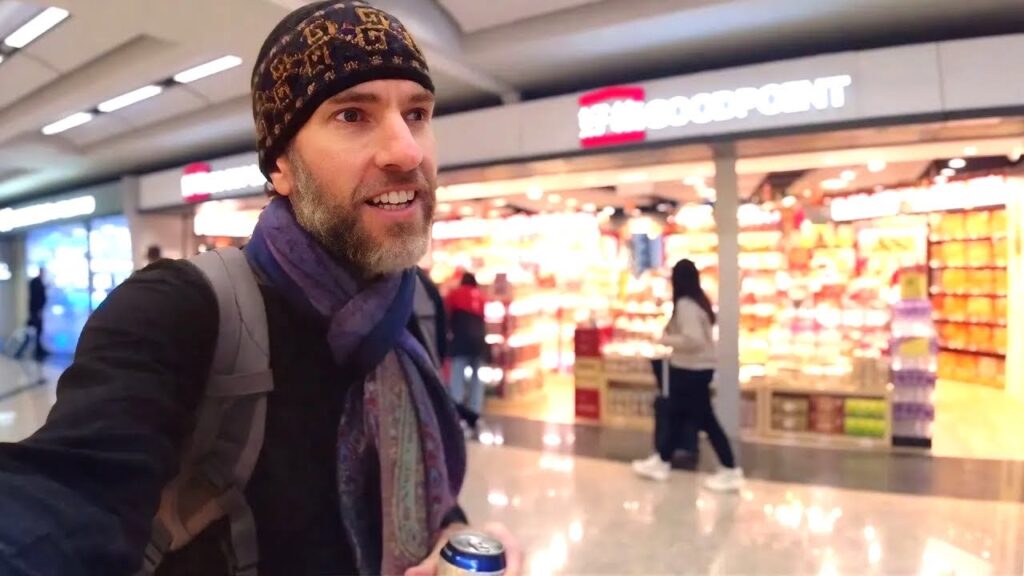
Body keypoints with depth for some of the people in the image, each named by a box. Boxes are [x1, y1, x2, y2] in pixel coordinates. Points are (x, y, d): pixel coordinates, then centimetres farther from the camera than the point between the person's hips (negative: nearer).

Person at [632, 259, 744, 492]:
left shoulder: (685, 305, -20)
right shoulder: (699, 301, 10)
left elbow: (692, 340, -28)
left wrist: (665, 339, -14)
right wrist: (672, 332, 8)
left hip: (691, 370, -10)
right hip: (698, 368, 10)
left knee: (705, 420, -1)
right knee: (677, 416, 17)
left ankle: (731, 472, 7)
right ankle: (662, 461, 29)